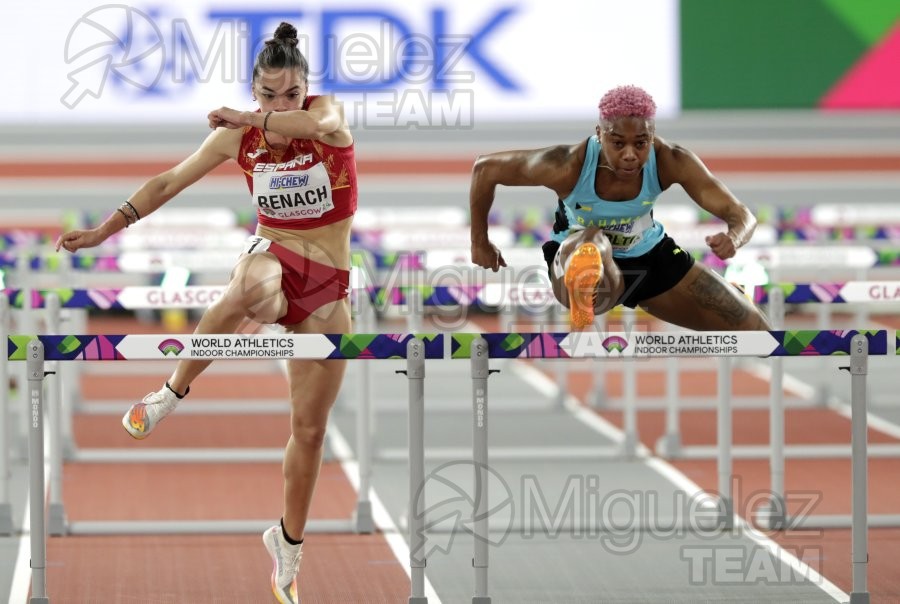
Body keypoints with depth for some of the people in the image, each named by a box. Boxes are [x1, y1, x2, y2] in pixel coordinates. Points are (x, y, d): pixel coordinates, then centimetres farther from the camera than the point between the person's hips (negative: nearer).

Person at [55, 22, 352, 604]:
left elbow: (315, 124, -38)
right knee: (252, 288, -43)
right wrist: (104, 230, 2)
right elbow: (169, 182, 5)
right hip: (272, 255, 0)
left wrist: (246, 119, -32)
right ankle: (173, 392, -28)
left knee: (311, 427, 3)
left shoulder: (329, 114, -11)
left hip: (326, 285, 0)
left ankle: (289, 543, 23)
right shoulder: (238, 138, -3)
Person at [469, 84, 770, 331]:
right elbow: (485, 168, -20)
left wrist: (733, 239, -49)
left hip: (649, 258, 4)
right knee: (591, 244, -44)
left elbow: (741, 215, -24)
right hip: (579, 261, -4)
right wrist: (480, 243, -8)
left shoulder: (671, 162, -27)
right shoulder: (569, 166, -33)